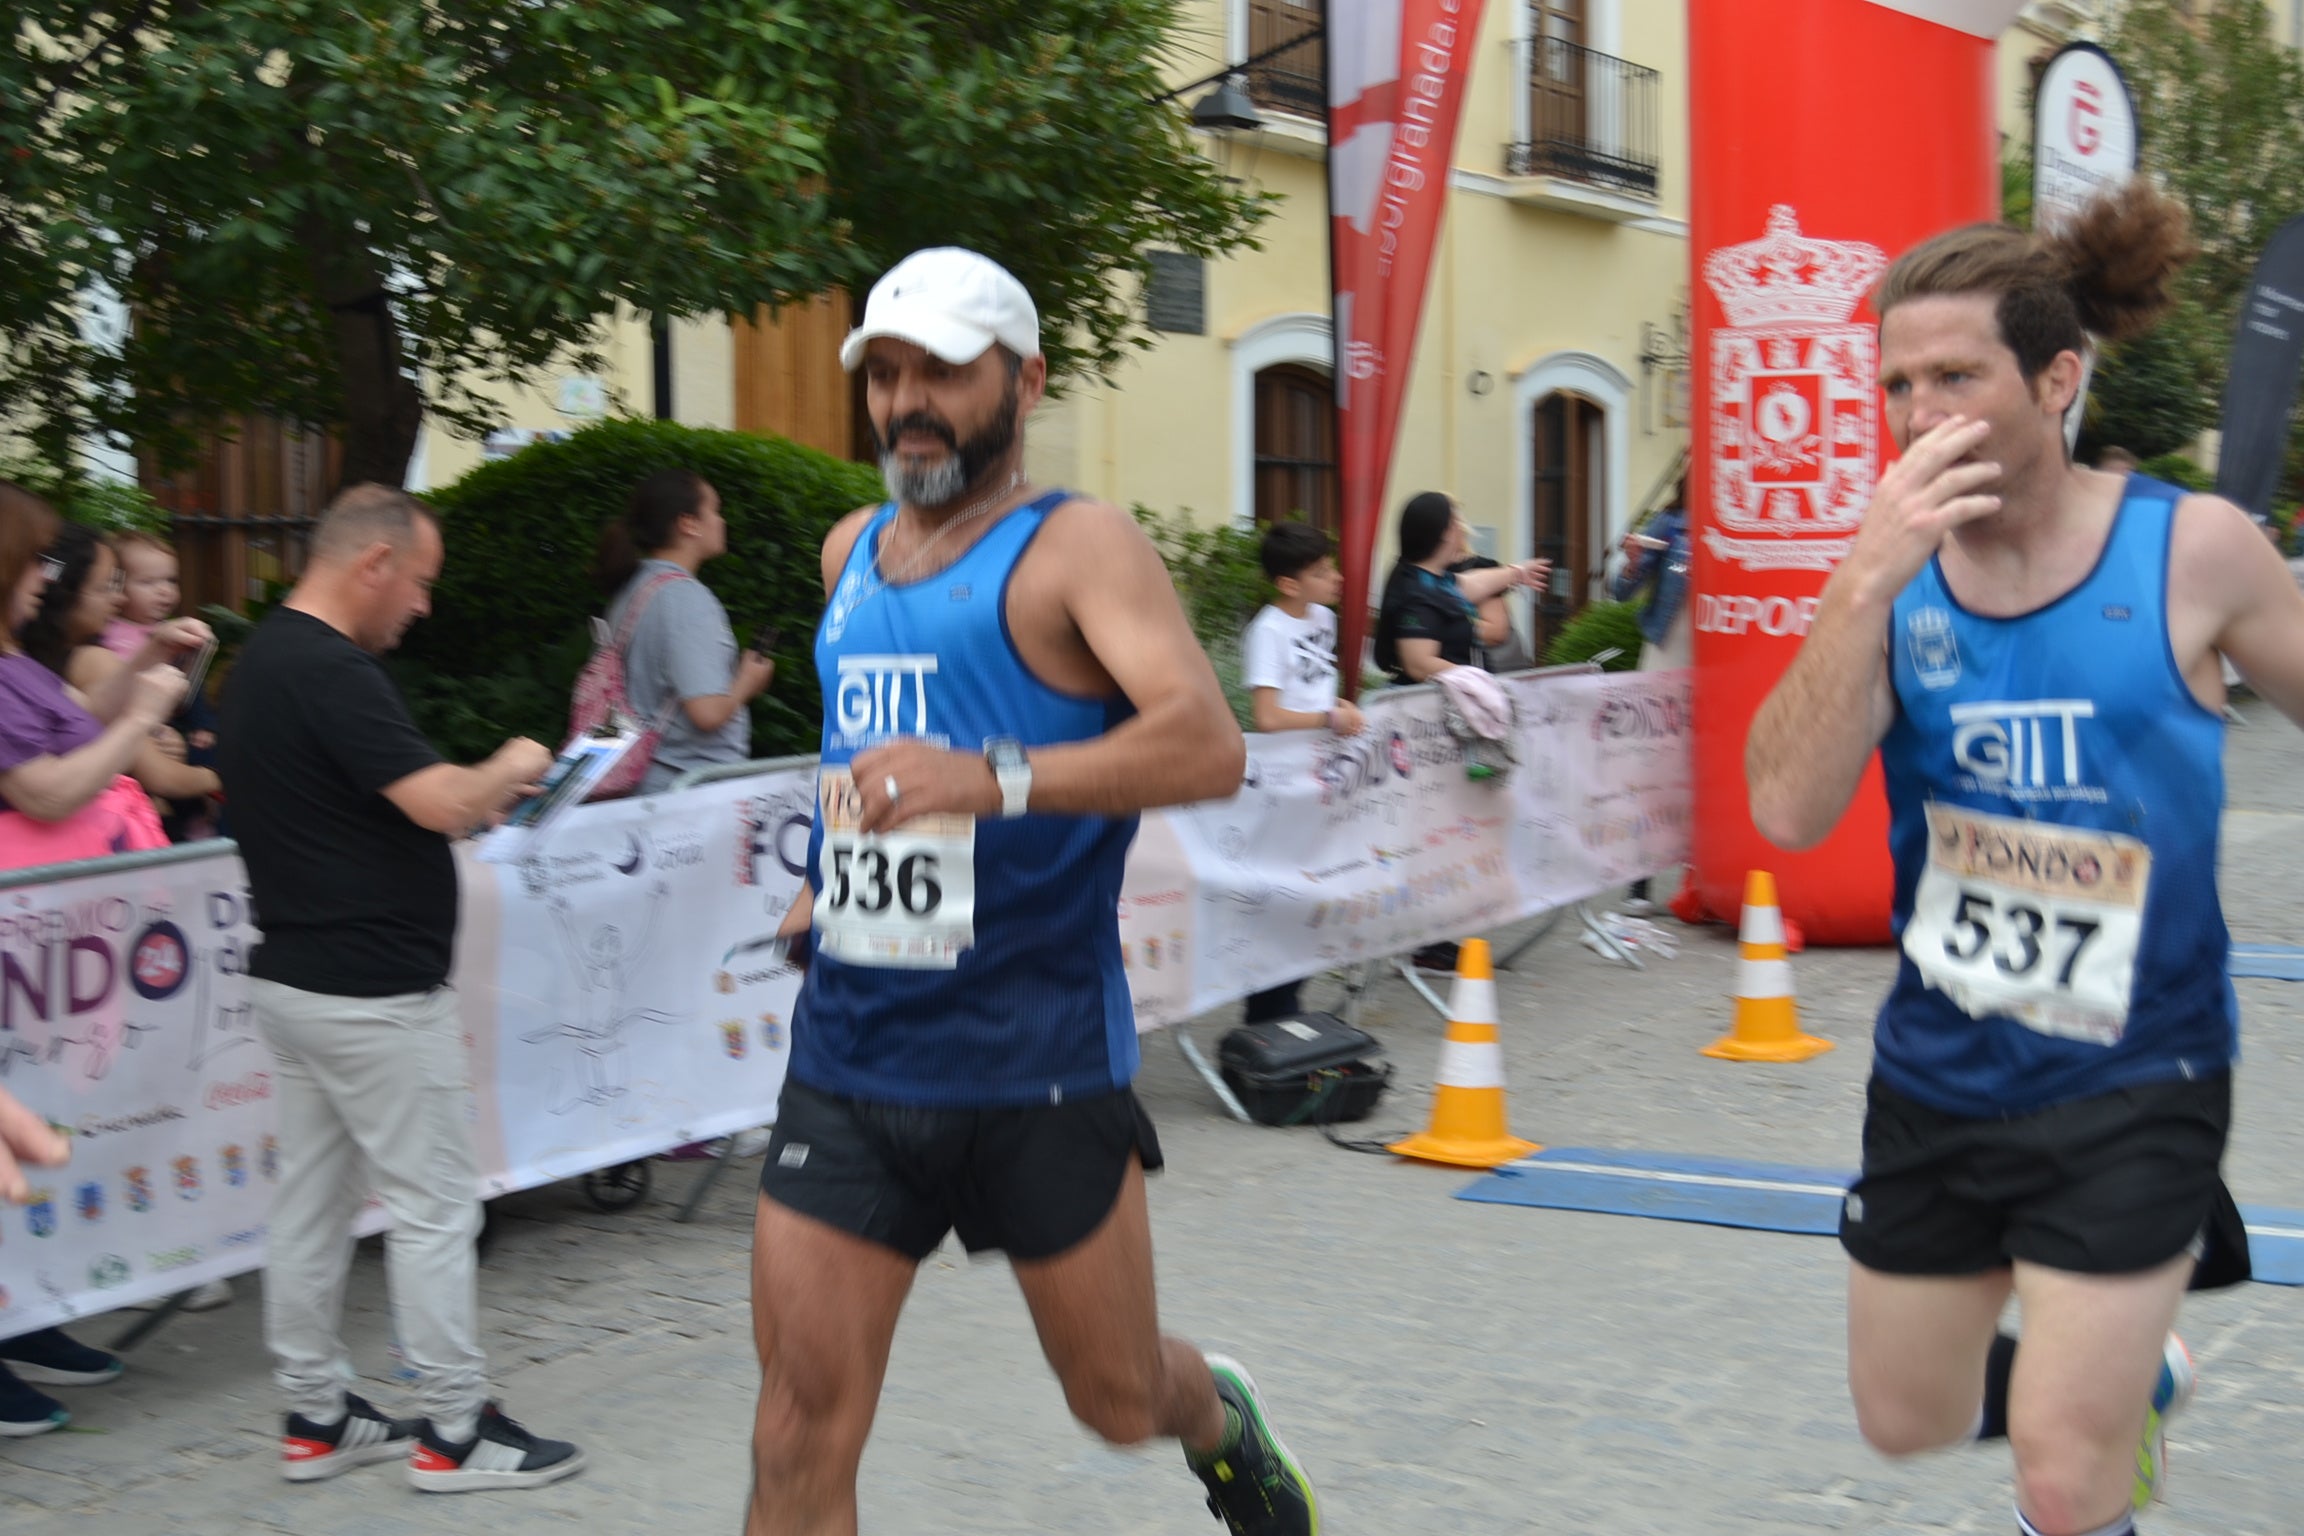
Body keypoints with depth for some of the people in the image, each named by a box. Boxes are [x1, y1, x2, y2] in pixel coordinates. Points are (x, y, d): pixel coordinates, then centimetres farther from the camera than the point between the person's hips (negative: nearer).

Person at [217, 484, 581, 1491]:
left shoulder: (260, 661, 12)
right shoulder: (331, 672, -20)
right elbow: (441, 803, -27)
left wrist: (477, 793, 13)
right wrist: (508, 770, -6)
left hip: (291, 975, 10)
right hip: (373, 988, -10)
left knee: (312, 1201, 14)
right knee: (434, 1205, -1)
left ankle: (314, 1417, 22)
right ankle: (454, 1432, 7)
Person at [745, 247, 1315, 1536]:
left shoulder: (1078, 546, -9)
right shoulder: (852, 552, 13)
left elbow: (1208, 744, -25)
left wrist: (998, 779, -38)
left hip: (1037, 1068, -5)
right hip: (850, 1060, 5)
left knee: (1119, 1400, 12)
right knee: (803, 1432, -2)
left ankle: (1223, 1422, 48)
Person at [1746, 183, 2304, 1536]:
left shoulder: (2193, 550, -14)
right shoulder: (1896, 572, -7)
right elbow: (1790, 810, -19)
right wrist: (1869, 580, -27)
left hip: (2132, 1086, -4)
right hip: (1939, 1074, 4)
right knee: (1910, 1421, 20)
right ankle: (2134, 1375, 49)